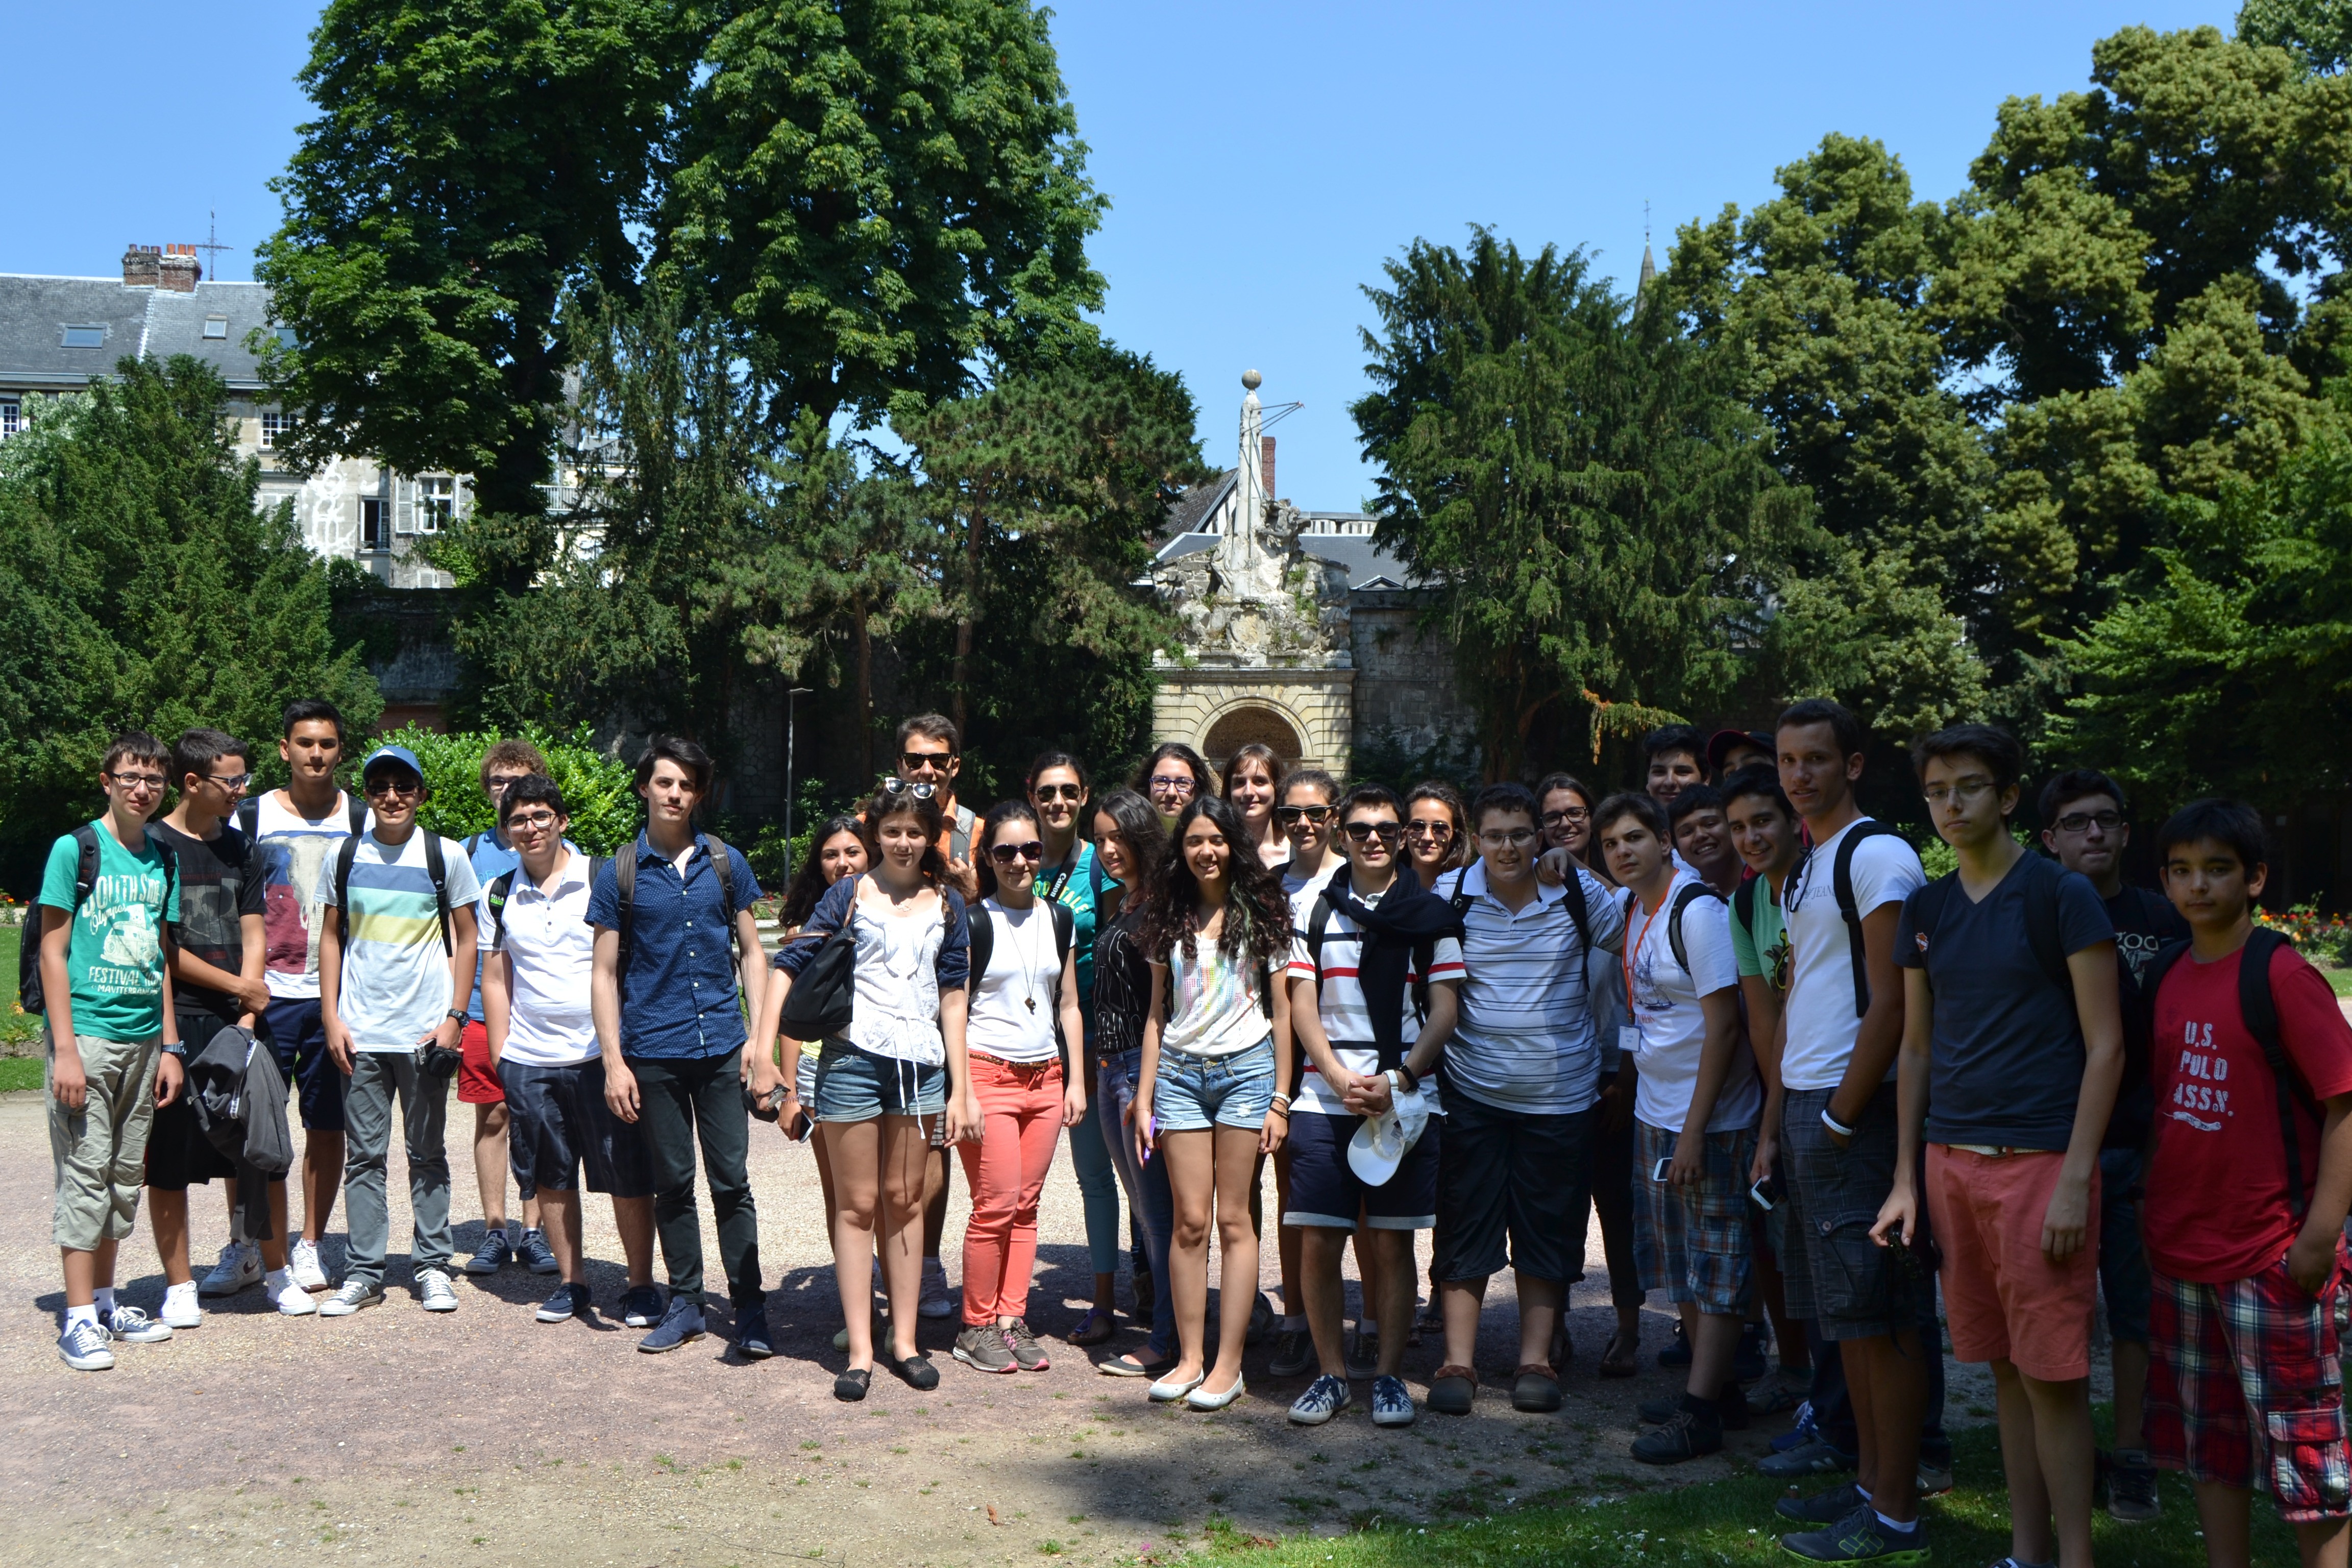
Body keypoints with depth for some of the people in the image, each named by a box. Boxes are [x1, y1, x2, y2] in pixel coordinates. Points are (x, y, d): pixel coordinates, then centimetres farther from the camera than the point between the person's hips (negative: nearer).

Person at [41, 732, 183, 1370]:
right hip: (88, 1033, -6)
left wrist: (170, 1047, 11)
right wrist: (65, 1049, -14)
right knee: (85, 1173, -5)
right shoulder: (75, 849, -5)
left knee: (125, 1176, 11)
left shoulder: (162, 862, 11)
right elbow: (52, 952, -8)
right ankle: (79, 1319, -1)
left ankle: (105, 1301, 22)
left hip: (143, 1039, 6)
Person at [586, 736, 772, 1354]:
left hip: (721, 1047, 0)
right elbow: (604, 973, 4)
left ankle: (750, 1309, 6)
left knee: (731, 1182, 0)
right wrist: (613, 1061, -3)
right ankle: (685, 1303, 20)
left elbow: (751, 954, 10)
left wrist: (761, 1038, 1)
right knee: (673, 1185, 8)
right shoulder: (620, 873, 2)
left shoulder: (726, 863, 6)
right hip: (653, 1052, 0)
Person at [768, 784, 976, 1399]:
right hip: (853, 1060, -3)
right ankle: (860, 1349, 7)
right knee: (858, 1203, 3)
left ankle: (904, 1340, 18)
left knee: (905, 1200, 10)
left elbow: (952, 997, 9)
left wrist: (960, 1088, 5)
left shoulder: (947, 905, 9)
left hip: (921, 1065, 3)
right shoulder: (850, 896, 1)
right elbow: (791, 967, -4)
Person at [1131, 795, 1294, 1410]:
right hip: (1180, 1073, 3)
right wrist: (1144, 1097, 7)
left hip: (1245, 1068, -2)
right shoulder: (1170, 919, 10)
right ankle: (1190, 1358, 8)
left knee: (1233, 1220, -1)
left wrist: (1280, 1098, -3)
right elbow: (1157, 1012, 13)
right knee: (1189, 1221, 0)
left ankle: (1228, 1364, 3)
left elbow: (1281, 1010, 2)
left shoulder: (1260, 914, 2)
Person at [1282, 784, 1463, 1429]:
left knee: (1392, 1242, 2)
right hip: (1324, 1098, 1)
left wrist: (1398, 1081, -11)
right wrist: (1341, 1080, -8)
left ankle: (1388, 1374, 13)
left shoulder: (1432, 915, 7)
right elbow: (1302, 1007, 6)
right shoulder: (1313, 910, 9)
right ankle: (1332, 1372, 12)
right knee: (1317, 1242, -2)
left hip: (1406, 1100, -1)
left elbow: (1443, 1012, 2)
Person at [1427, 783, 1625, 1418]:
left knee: (1548, 1230, 7)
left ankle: (1535, 1361, 17)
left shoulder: (1580, 893, -2)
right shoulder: (1451, 894, -3)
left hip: (1560, 1094, 0)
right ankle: (1456, 1363, 10)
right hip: (1473, 1091, 0)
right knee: (1465, 1227, 3)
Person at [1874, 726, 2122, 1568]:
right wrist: (1906, 1177, 11)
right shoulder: (1925, 909, 11)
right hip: (1951, 1159, 5)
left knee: (2052, 1372, -3)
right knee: (2005, 1367, 12)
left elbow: (2105, 1045, -7)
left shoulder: (2059, 896, -5)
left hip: (2039, 1159, -5)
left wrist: (2075, 1180, -14)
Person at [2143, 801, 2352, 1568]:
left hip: (2271, 1256, -7)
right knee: (2209, 1441, 16)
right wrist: (2151, 1214, 12)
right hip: (2180, 1251, 7)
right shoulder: (2165, 974, 7)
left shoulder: (2281, 975, -13)